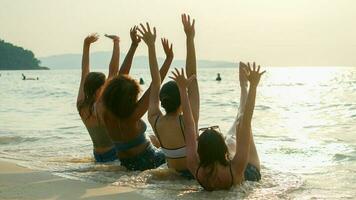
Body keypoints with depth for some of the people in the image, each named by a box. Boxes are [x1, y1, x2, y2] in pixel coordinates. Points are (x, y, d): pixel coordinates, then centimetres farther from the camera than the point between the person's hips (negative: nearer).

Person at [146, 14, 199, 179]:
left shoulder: (155, 121, -20)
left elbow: (155, 83, -12)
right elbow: (192, 77, -34)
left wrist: (151, 47, -10)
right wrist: (190, 38, -34)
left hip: (172, 171, 4)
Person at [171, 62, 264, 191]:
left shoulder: (195, 168, -38)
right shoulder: (235, 169, -46)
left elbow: (189, 125, -30)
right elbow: (246, 122, -43)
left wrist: (182, 88, -22)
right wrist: (253, 85, -40)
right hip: (250, 174, -2)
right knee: (241, 125, 2)